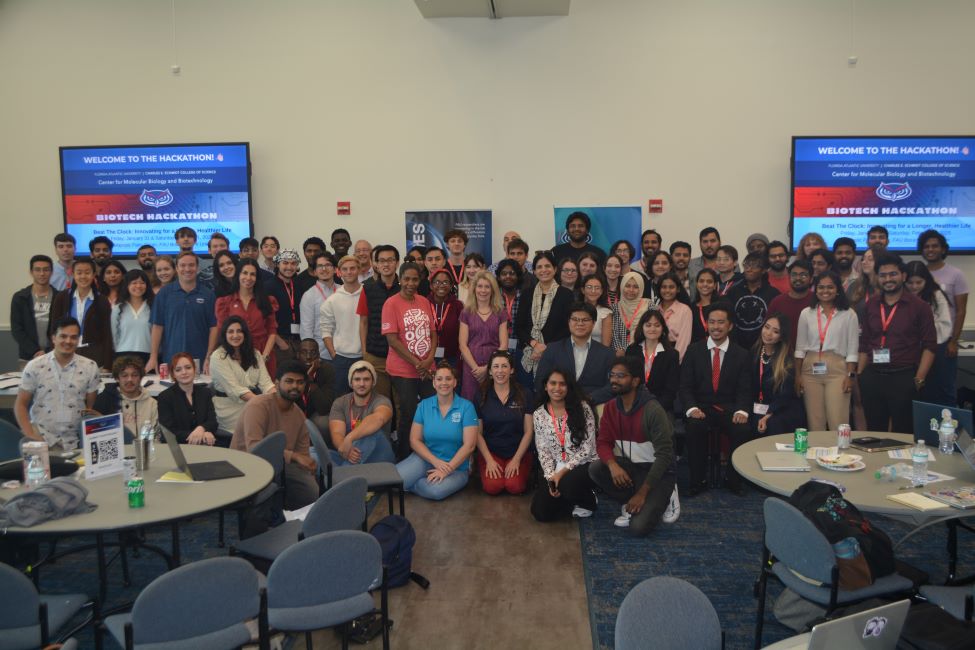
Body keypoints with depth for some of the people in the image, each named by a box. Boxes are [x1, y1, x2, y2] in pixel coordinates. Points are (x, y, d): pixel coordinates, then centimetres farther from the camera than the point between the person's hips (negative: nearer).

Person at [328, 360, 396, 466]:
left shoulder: (381, 401, -3)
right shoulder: (339, 403, 8)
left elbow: (379, 418, -30)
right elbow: (337, 434, -9)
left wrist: (349, 439, -41)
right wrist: (345, 449, -33)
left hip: (376, 458, -2)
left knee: (373, 432, -33)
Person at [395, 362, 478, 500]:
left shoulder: (466, 407, -7)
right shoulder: (423, 405, 1)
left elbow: (469, 445, -12)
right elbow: (414, 440, -1)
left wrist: (447, 469, -18)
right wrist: (436, 462, -15)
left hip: (455, 466, -1)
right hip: (426, 458, 2)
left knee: (436, 490, -33)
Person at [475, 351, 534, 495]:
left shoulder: (525, 395, 1)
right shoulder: (481, 397, 2)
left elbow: (528, 431, -1)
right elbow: (478, 433, 2)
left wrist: (516, 459, -8)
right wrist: (489, 460, -9)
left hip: (519, 452, 0)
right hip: (490, 452, 0)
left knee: (515, 487, -24)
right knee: (492, 487, -24)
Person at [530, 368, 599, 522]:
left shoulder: (582, 408, -9)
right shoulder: (539, 415, 2)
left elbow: (588, 447, -10)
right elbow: (543, 451, 4)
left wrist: (563, 471, -15)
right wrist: (551, 477, -11)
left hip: (584, 465, -3)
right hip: (556, 472, 3)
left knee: (568, 484, -35)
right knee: (540, 511, -14)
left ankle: (588, 500, 1)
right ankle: (577, 500, 13)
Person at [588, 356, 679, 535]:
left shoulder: (652, 410, -23)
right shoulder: (611, 407, -4)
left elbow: (664, 455, -22)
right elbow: (603, 442, -4)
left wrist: (642, 493, -22)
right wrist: (613, 464, -28)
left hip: (658, 470, -6)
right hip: (630, 466, 6)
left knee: (638, 528, -22)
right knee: (595, 468, -23)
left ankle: (663, 498, 8)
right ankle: (631, 504, 0)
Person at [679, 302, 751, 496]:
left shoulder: (741, 354, 8)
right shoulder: (694, 350, 7)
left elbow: (744, 389, 1)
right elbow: (685, 386, 1)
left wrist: (741, 411, -19)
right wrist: (692, 408, -18)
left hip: (729, 410, 1)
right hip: (700, 408, 0)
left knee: (743, 429, -29)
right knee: (694, 427, -32)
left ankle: (734, 479, -6)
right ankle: (698, 480, -14)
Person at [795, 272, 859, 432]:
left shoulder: (849, 314, 3)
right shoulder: (806, 313, 9)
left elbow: (852, 349, 2)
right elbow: (800, 347, 10)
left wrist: (850, 375, -6)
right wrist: (798, 374, 5)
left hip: (837, 370, -2)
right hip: (811, 370, 2)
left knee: (838, 422, -7)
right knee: (814, 421, 5)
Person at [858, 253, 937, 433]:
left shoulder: (919, 306, 0)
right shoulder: (871, 307, 11)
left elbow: (930, 346, -3)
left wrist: (919, 379, -10)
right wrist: (859, 375, 8)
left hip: (904, 378, -3)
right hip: (872, 377, 3)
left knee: (903, 432, 2)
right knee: (874, 431, 9)